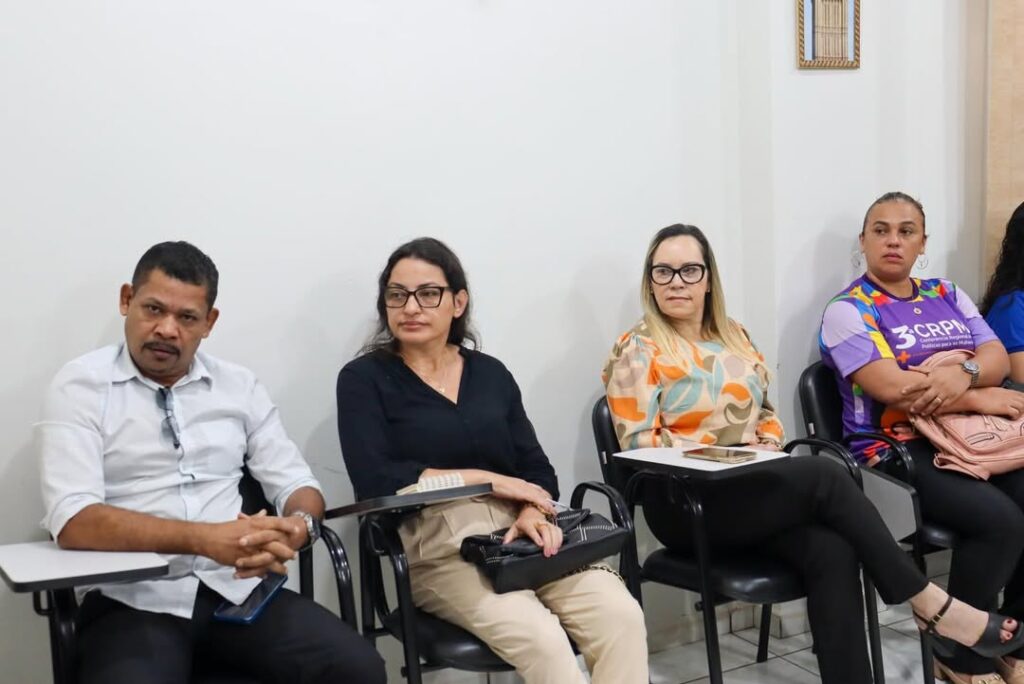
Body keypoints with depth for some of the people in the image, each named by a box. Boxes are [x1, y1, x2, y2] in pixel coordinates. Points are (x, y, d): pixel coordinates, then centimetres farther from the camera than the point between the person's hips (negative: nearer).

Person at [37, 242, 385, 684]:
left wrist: (299, 526, -14)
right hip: (133, 599, -3)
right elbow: (73, 520, -13)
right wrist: (205, 538, -24)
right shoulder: (81, 386, 0)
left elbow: (295, 484, 12)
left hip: (236, 585, 3)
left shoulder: (240, 386, 12)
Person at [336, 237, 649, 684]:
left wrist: (533, 513, -12)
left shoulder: (491, 373, 17)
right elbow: (374, 480, -10)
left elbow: (537, 469, 12)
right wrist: (486, 479, -7)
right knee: (540, 640, -31)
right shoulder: (364, 379, 5)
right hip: (439, 550, -4)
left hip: (518, 535, 4)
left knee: (621, 616, -23)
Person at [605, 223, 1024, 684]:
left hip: (753, 488, 6)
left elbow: (767, 413, 22)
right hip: (687, 504, -6)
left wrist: (768, 445, -2)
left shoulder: (734, 336, 18)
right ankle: (930, 603, -14)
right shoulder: (637, 351, -2)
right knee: (824, 477, -26)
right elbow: (640, 445, -9)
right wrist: (725, 453, -16)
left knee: (832, 551, -26)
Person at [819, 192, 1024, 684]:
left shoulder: (947, 295, 18)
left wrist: (964, 374, -18)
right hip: (897, 448, -6)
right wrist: (981, 399, -12)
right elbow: (892, 387, -15)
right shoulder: (848, 309, -3)